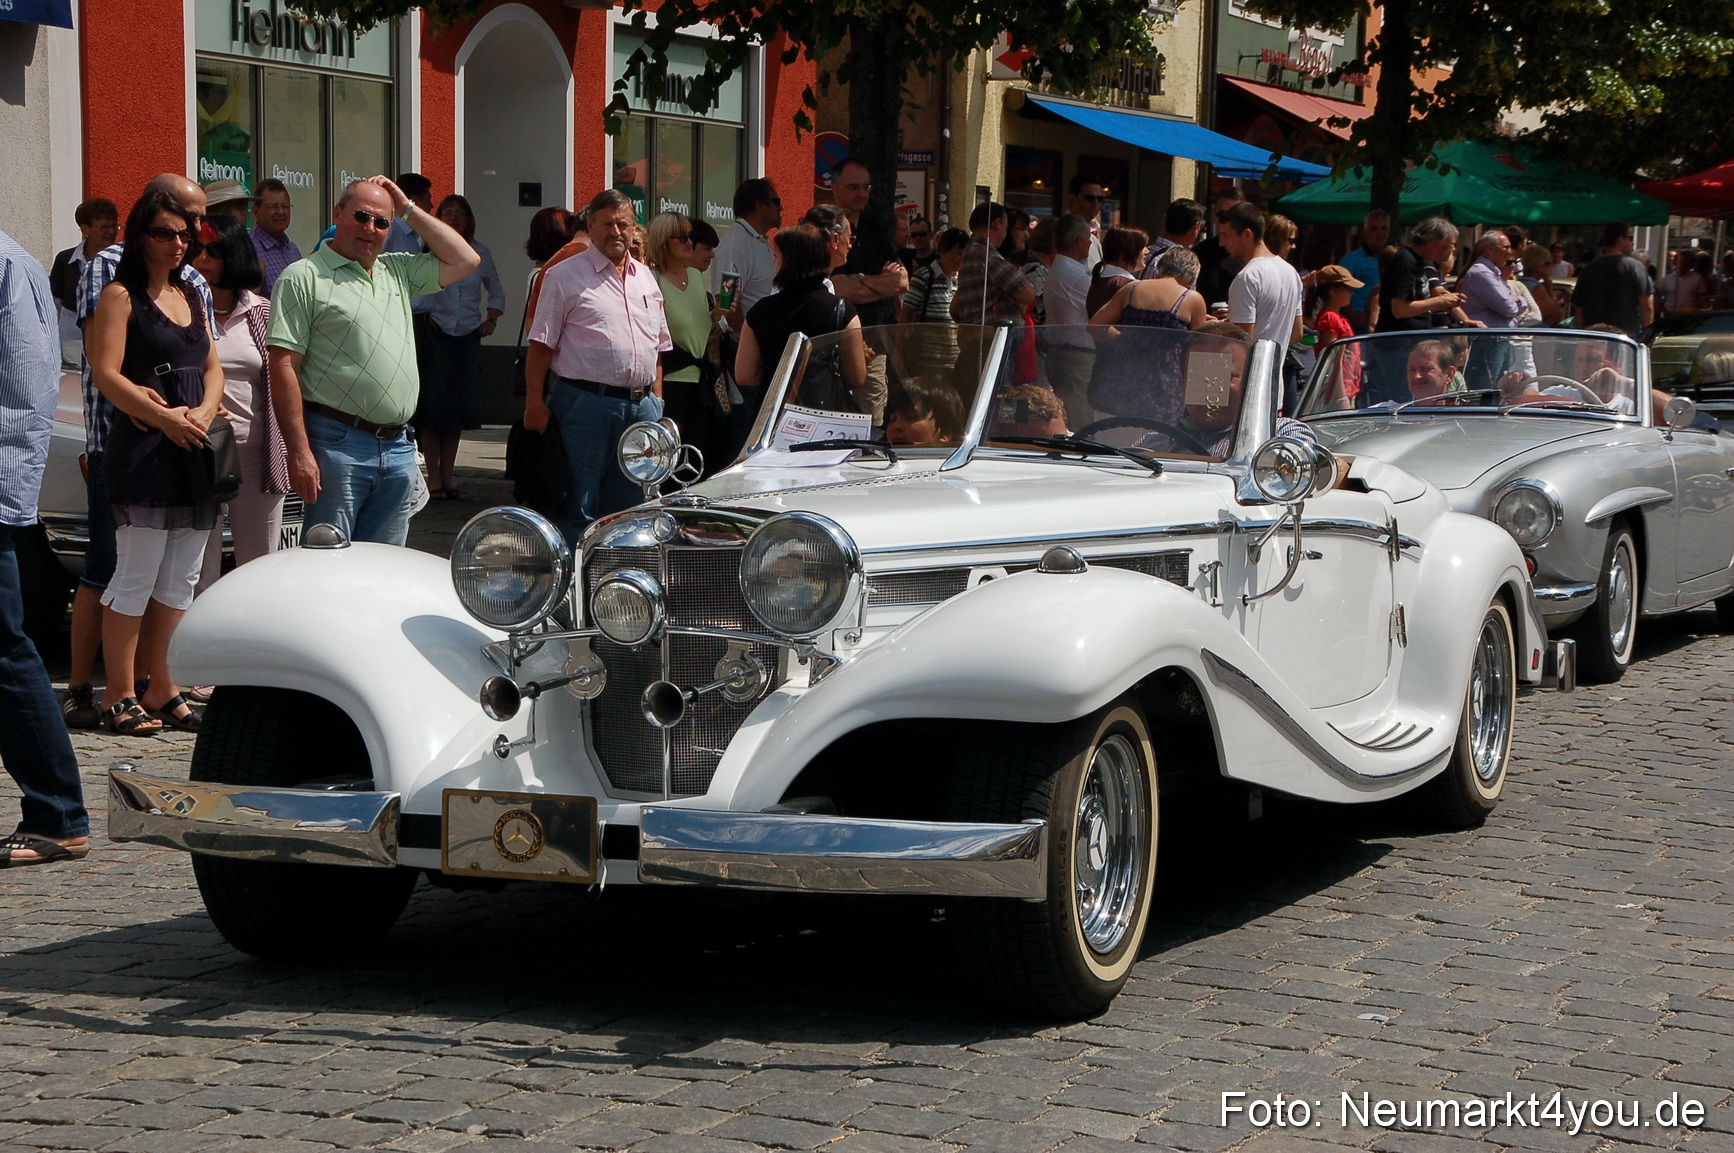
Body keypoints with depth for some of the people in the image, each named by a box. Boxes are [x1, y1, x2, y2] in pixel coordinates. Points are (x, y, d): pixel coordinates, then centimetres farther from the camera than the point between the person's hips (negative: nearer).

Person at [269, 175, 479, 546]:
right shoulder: (304, 277, -3)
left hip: (398, 449, 6)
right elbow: (283, 368, -9)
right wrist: (299, 452, -16)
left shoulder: (397, 272, 18)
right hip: (337, 445, -6)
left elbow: (466, 260, 19)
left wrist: (409, 209, 14)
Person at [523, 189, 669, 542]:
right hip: (585, 403, -6)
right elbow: (541, 345, -5)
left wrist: (656, 400, 15)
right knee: (579, 505, -3)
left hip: (642, 405, 6)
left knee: (631, 504, 10)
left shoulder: (645, 278, 18)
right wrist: (535, 402, -13)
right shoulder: (565, 276, -1)